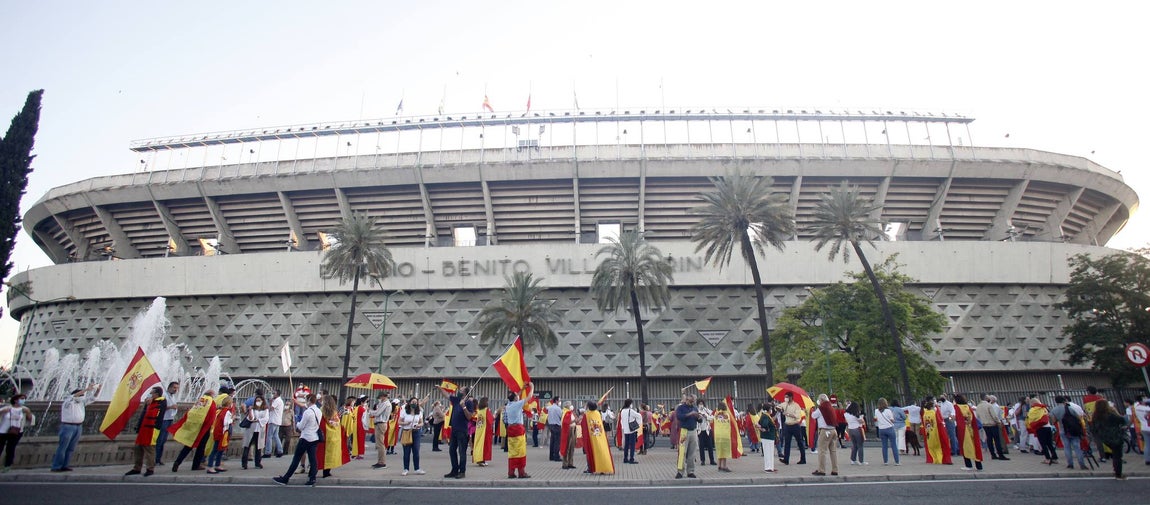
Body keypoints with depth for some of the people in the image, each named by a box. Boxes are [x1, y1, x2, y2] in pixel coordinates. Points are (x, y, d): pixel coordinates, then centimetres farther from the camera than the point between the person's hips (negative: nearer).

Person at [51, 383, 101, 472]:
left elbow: (92, 398, 11)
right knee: (62, 448, -5)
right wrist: (87, 389, -35)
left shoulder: (81, 402, 10)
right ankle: (56, 467, -1)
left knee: (71, 448, 6)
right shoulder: (68, 401, -8)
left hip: (78, 427, 6)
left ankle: (64, 466, 10)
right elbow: (74, 396, -27)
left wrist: (98, 390, -7)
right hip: (68, 426, -6)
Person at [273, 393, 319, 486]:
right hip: (315, 438, 7)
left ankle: (285, 479, 8)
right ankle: (312, 479, 3)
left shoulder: (308, 412, -17)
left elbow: (301, 426, -10)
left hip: (306, 438, -7)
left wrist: (297, 423, 11)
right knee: (312, 459, 5)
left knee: (296, 458, 0)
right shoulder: (319, 411, 7)